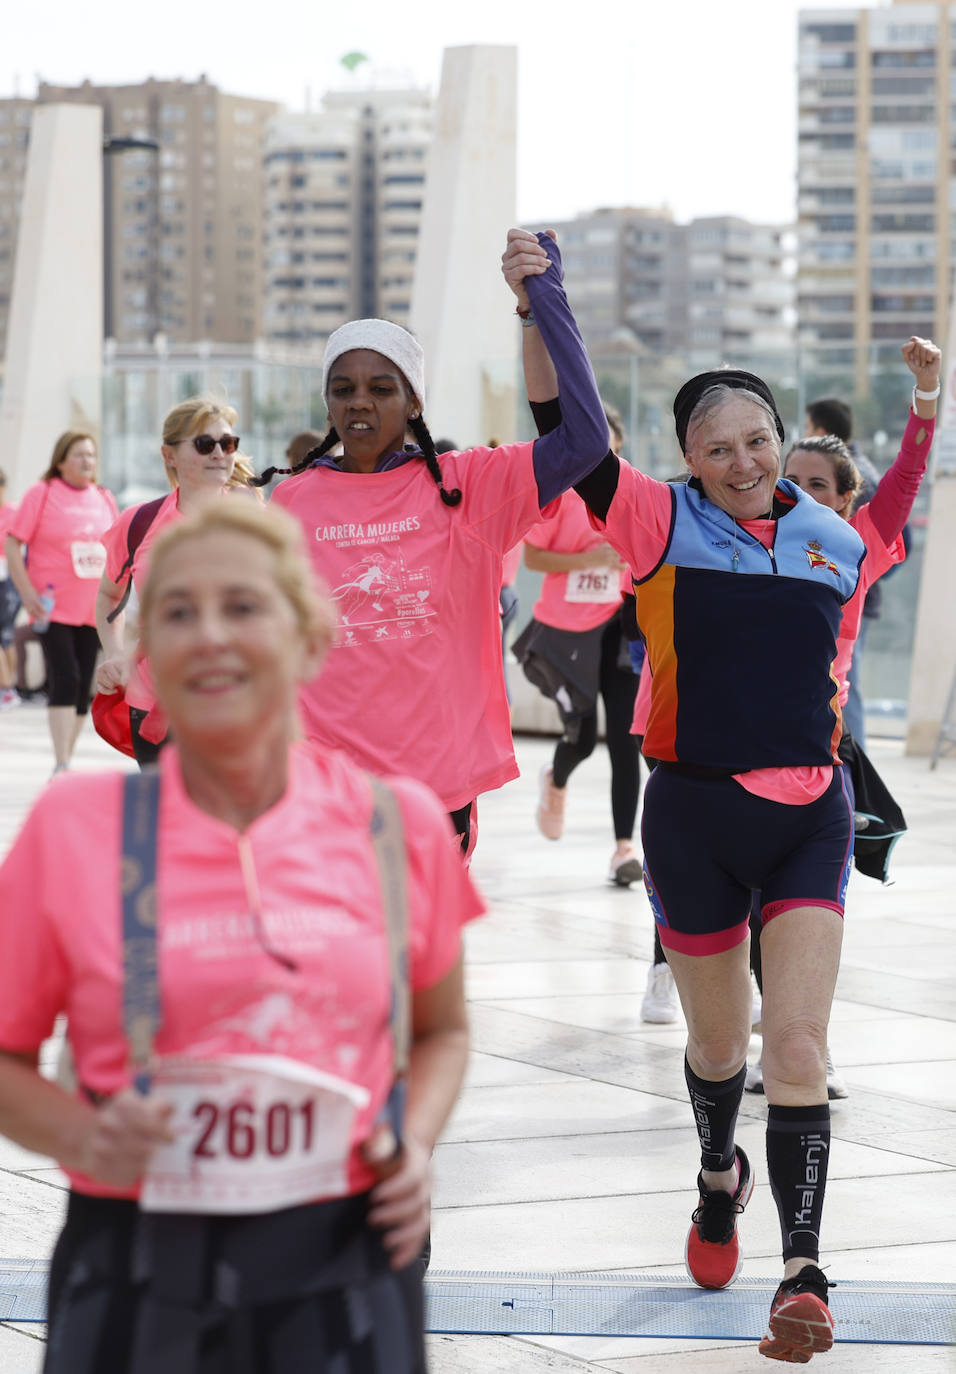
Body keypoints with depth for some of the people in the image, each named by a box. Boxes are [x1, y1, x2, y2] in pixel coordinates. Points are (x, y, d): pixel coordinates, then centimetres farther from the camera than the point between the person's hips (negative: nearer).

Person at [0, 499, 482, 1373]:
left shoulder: (398, 823, 4)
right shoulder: (75, 825, -1)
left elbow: (444, 1031, 19)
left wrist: (414, 1143, 0)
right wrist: (85, 1137, -13)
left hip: (341, 1277, 1)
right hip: (140, 1289, -1)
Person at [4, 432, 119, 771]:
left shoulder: (104, 499, 12)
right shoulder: (41, 494, -3)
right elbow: (12, 545, -5)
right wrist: (28, 593, -13)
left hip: (92, 610, 5)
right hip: (54, 609, -5)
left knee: (83, 688, 5)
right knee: (65, 682, -15)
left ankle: (68, 760, 16)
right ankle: (61, 766, -16)